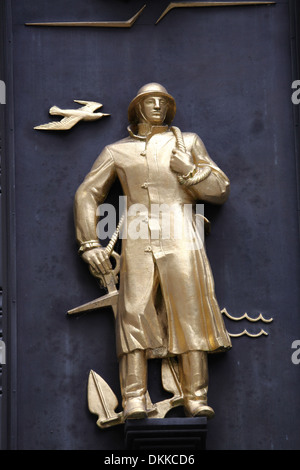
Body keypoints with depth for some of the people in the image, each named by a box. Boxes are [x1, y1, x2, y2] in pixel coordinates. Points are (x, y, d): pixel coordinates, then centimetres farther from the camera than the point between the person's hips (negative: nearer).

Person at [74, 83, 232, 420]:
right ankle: (134, 402, -21)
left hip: (180, 241, 0)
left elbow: (220, 191, 12)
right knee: (135, 313, -14)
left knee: (190, 315, -10)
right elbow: (86, 195, 15)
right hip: (138, 243, 0)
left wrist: (191, 171, -7)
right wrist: (89, 244, 3)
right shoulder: (116, 151, 17)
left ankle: (196, 399, -10)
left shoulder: (188, 142, 16)